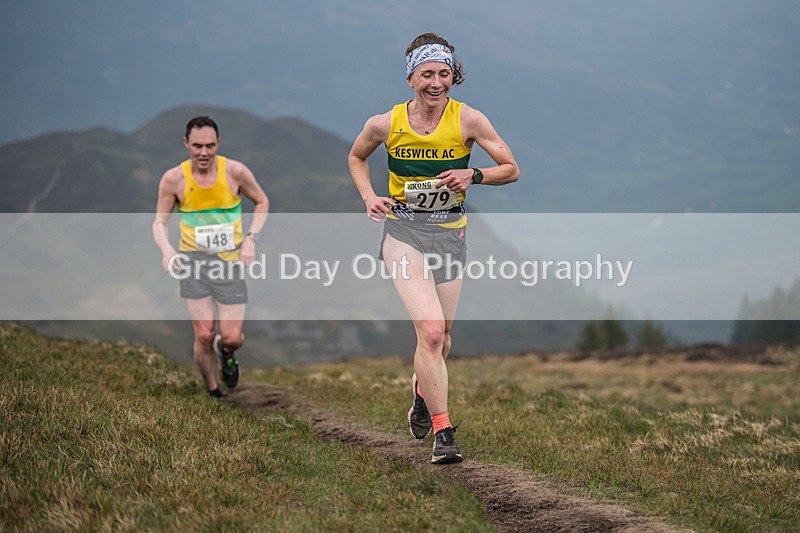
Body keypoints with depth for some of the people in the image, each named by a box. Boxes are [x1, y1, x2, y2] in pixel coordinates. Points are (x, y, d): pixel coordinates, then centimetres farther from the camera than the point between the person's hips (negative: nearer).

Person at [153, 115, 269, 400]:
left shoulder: (235, 172, -9)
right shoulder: (173, 179, -9)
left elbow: (262, 202, 9)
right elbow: (159, 222, 1)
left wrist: (251, 238, -6)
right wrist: (166, 248, -21)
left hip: (230, 260, 0)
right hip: (194, 260, 0)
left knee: (232, 338, -5)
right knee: (204, 336, -9)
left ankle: (226, 354, 33)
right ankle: (213, 394, 15)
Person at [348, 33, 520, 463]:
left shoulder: (468, 120, -6)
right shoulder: (385, 124, -5)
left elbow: (511, 170, 2)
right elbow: (355, 157, 16)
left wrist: (473, 176, -16)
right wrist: (369, 197, 0)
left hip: (450, 233, 2)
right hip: (403, 230, -2)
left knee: (440, 339, 10)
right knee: (431, 331, -19)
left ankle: (422, 389, 46)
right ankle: (443, 433, -12)